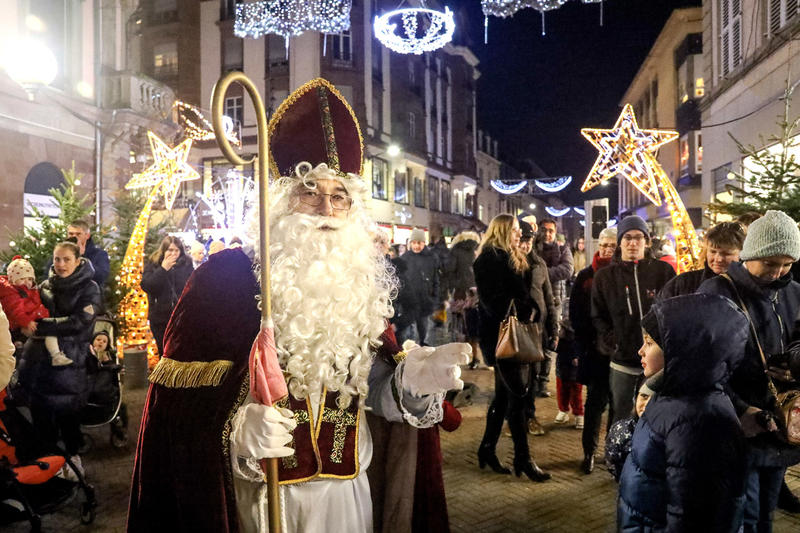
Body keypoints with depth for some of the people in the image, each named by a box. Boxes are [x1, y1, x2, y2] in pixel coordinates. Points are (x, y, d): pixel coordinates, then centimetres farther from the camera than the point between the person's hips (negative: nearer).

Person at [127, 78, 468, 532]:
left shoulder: (364, 281, 3)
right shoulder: (228, 274, -9)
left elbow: (375, 382, 2)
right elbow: (180, 388, -13)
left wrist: (410, 378, -19)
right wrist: (235, 422, -30)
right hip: (256, 494, -3)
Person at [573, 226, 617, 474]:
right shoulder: (585, 276, 4)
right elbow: (575, 313, 4)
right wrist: (585, 342, -1)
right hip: (594, 349, 0)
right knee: (596, 398, 3)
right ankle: (589, 451, 14)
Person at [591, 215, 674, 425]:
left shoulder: (663, 271, 1)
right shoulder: (605, 276, 5)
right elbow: (597, 317, 7)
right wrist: (610, 341, -7)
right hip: (621, 362, 1)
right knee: (620, 418, 10)